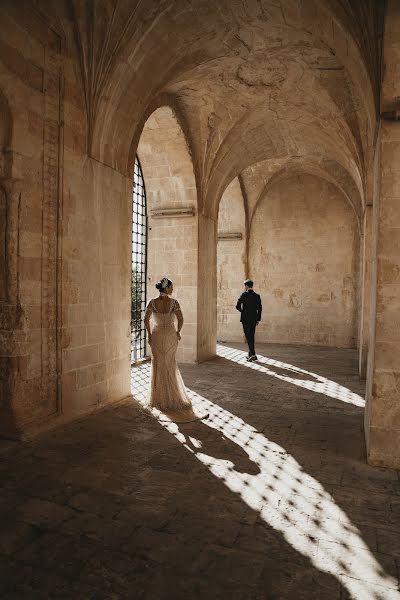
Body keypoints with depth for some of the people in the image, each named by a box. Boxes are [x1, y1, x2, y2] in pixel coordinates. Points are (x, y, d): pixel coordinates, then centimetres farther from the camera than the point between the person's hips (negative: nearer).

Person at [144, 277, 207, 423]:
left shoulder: (153, 302, -7)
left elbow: (146, 319, -5)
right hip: (171, 336, -1)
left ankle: (159, 398, 18)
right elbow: (180, 319, -9)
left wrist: (149, 334, 5)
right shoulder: (174, 302, -12)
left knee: (158, 364, 12)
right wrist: (178, 332, 6)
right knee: (170, 364, 17)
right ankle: (171, 396, 27)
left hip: (157, 336, 1)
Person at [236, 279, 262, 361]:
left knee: (248, 336, -5)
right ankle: (250, 354, 20)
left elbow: (238, 306, -11)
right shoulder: (257, 296, 6)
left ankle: (253, 354, -14)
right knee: (251, 336, 13)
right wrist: (258, 319, 12)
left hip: (245, 319, -5)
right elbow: (260, 308, 6)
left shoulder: (244, 295, -8)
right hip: (253, 319, 5)